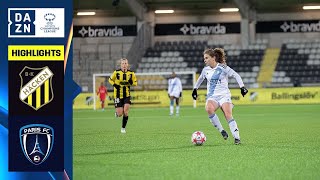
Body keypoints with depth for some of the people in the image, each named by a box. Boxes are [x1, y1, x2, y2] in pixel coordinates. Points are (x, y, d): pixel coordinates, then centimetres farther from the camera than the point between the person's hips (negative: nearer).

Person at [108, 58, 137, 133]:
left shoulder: (131, 73, -3)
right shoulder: (116, 72, -7)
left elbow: (135, 83, 8)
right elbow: (110, 80, 7)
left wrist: (131, 82, -15)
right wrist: (115, 85, -11)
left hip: (127, 95, 1)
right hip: (118, 95, -1)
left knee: (126, 112, -14)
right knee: (120, 114, -5)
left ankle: (123, 128, 2)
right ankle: (117, 113, 34)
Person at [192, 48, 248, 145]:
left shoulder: (223, 68, -5)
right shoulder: (206, 70, 10)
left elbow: (236, 75, -2)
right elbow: (200, 79, 31)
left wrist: (242, 87, -11)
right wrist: (195, 89, 34)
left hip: (224, 95, -3)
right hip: (212, 96, 3)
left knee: (228, 115, -22)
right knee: (209, 109, -32)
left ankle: (237, 138, -17)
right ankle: (221, 131, -22)